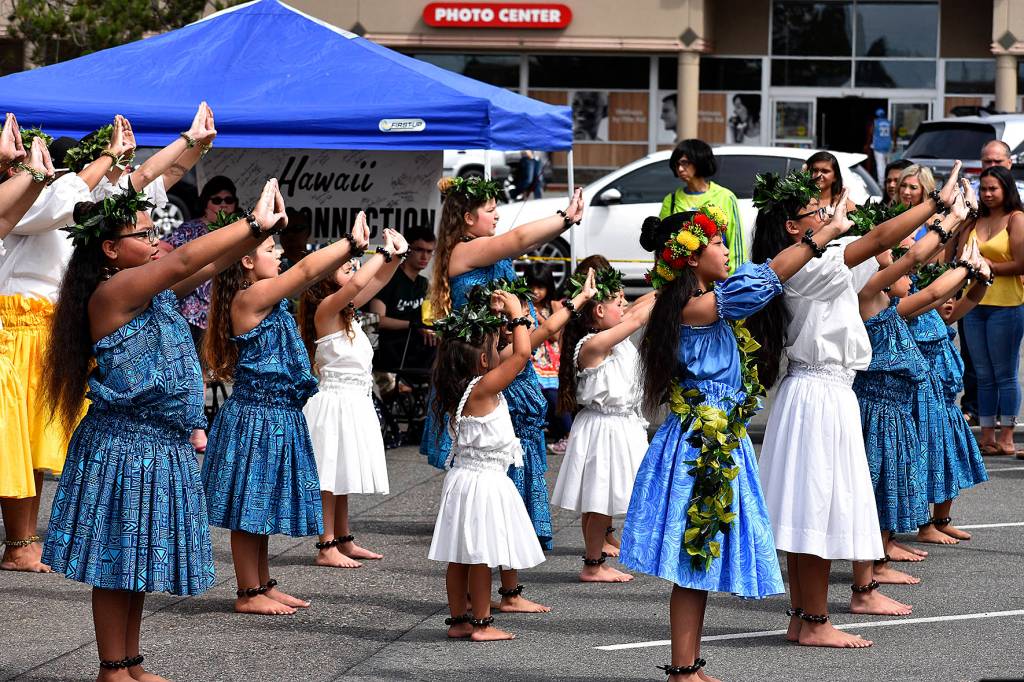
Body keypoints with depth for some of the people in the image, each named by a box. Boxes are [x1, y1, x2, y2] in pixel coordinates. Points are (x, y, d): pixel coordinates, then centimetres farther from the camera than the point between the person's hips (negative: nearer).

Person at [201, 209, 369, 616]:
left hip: (277, 414, 10)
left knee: (261, 505, 16)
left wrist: (352, 247, 10)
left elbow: (311, 275, 20)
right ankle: (249, 593, 3)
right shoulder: (251, 297, -16)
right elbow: (306, 270, -20)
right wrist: (352, 242, -15)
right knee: (249, 507, -2)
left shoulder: (267, 299, 12)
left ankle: (263, 586, 23)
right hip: (256, 416, -10)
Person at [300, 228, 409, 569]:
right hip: (334, 402, -9)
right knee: (330, 476, -6)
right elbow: (358, 283, -30)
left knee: (341, 475, 15)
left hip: (354, 403, 9)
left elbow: (377, 281, 18)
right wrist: (384, 251, -20)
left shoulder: (347, 310, 11)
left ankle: (344, 541, 22)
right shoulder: (326, 309, -14)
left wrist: (397, 254, 1)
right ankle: (327, 548, -4)